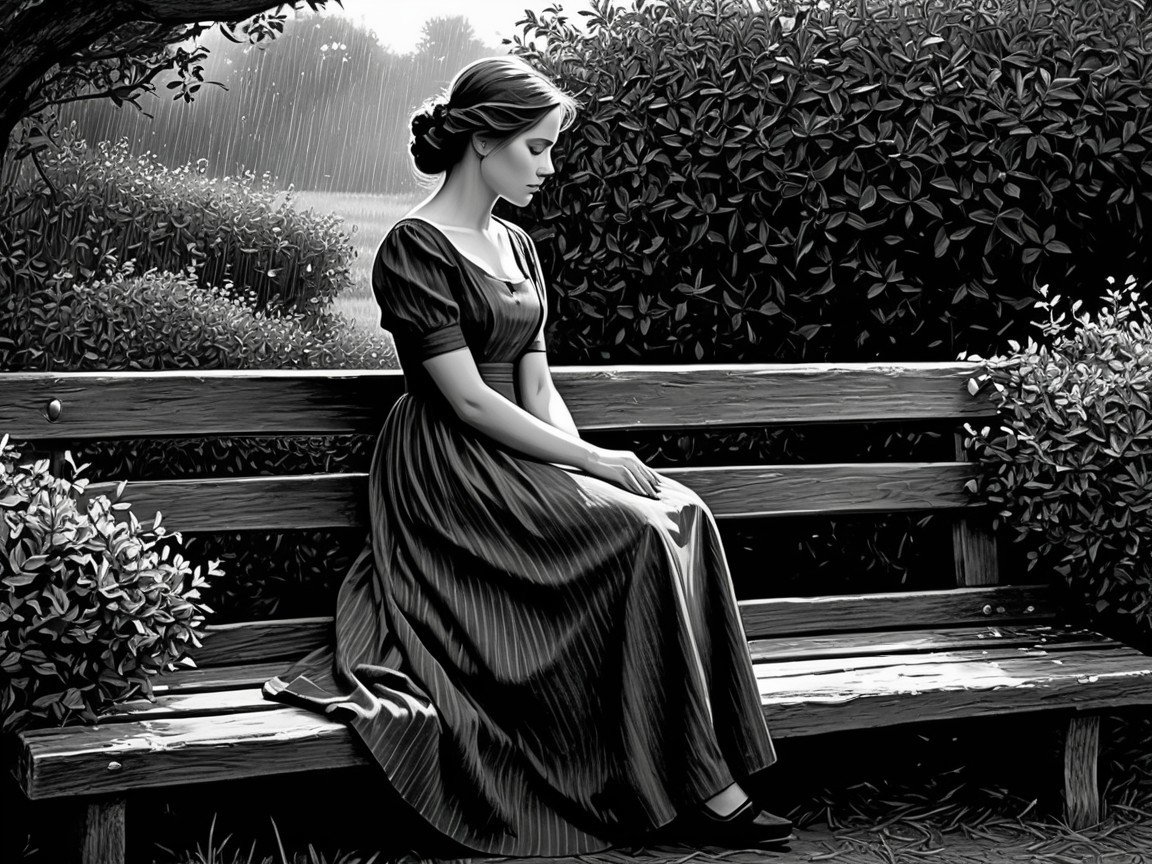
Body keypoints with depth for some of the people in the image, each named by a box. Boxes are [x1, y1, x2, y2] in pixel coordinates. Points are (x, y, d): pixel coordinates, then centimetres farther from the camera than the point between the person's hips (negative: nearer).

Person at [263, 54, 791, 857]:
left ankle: (712, 776, -17)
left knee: (684, 513, -16)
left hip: (520, 459, 8)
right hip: (449, 478, -8)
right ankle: (698, 785, -17)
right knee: (644, 533, -24)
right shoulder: (416, 249, -11)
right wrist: (593, 462, -17)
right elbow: (469, 400, -17)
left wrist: (587, 457, -6)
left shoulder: (516, 245, 16)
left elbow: (537, 385, 12)